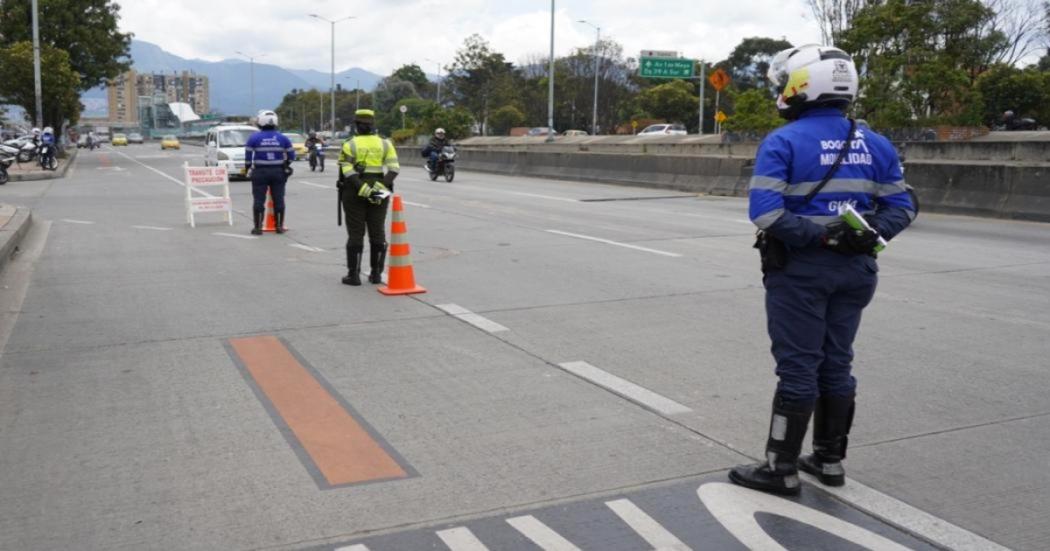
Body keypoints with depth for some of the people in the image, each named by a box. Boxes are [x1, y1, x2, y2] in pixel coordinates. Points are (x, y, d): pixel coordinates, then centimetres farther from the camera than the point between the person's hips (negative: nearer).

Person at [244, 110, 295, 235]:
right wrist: (286, 164, 22)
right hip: (278, 172, 2)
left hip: (260, 172, -2)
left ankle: (258, 227, 1)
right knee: (278, 199, 9)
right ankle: (279, 226, 12)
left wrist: (247, 167, 10)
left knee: (259, 200, 2)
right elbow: (291, 154, 5)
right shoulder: (282, 138, 1)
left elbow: (248, 155, -5)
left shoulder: (254, 138, -5)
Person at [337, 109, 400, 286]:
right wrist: (382, 186, -14)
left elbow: (347, 172, -15)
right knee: (378, 233, 9)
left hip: (354, 193, -2)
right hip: (379, 194, 2)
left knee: (355, 234, 2)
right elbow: (394, 169, -7)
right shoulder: (385, 144, 4)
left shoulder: (349, 145, -3)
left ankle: (353, 275, 2)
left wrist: (365, 190, -20)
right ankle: (376, 274, 13)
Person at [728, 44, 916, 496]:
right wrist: (871, 232, -8)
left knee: (797, 368, 0)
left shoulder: (783, 142, -10)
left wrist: (819, 236, -19)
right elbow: (900, 207, 5)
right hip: (854, 269, 5)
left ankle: (782, 469, 8)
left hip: (800, 268, -5)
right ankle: (829, 459, 25)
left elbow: (765, 211, -21)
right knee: (836, 364, 15)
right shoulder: (875, 145, 7)